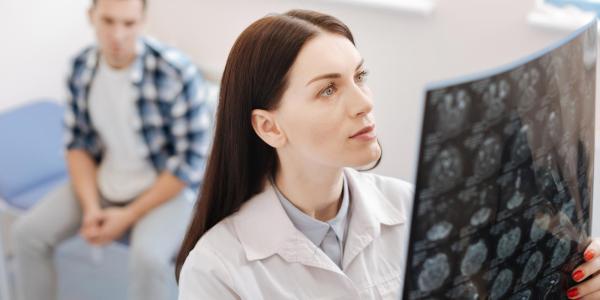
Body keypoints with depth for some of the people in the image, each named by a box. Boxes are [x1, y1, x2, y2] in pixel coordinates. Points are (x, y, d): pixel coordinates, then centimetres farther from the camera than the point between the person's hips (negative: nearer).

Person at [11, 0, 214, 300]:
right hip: (101, 183, 6)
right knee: (28, 231, -6)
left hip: (166, 188, -5)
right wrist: (91, 206, -10)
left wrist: (129, 216, -16)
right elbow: (77, 141, 4)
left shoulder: (177, 73, -23)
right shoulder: (82, 67, -6)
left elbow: (191, 160, -18)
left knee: (148, 256, -32)